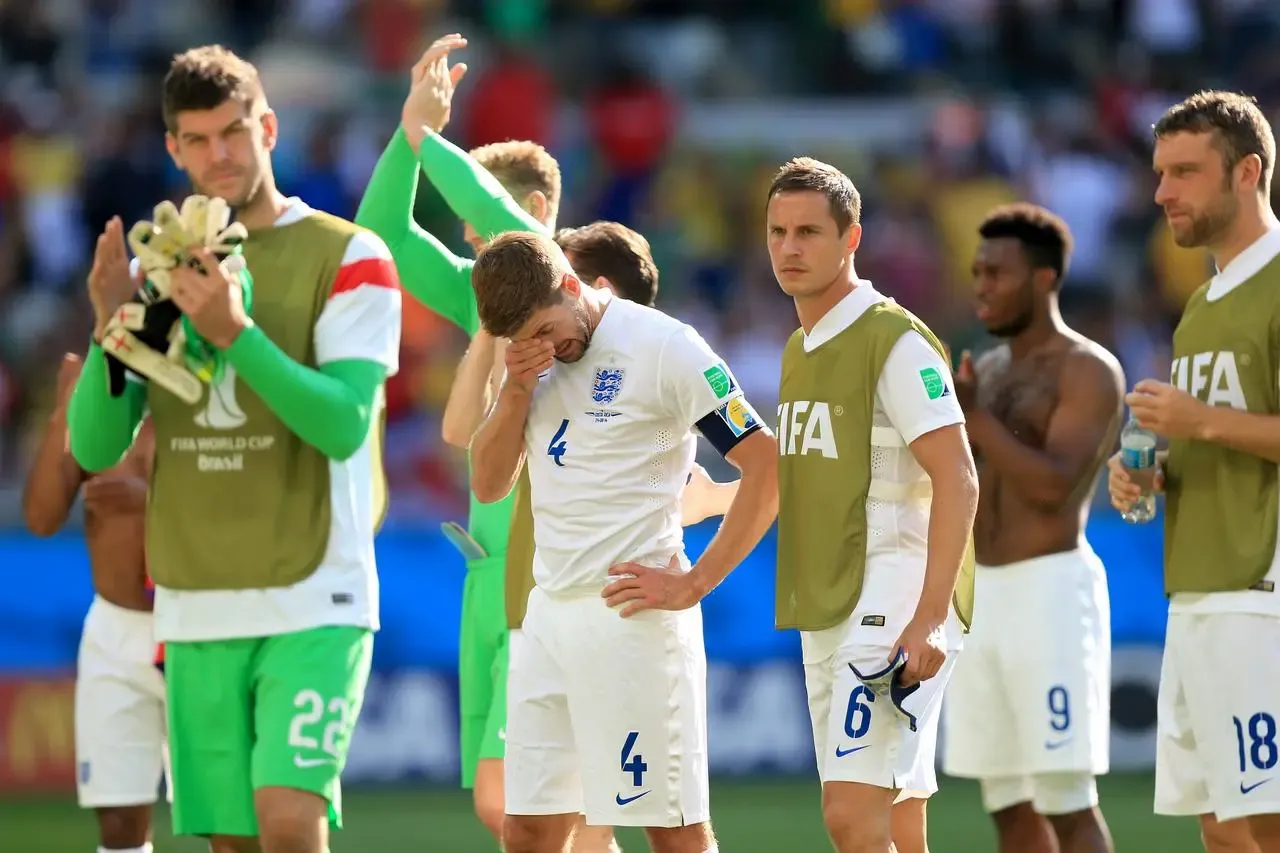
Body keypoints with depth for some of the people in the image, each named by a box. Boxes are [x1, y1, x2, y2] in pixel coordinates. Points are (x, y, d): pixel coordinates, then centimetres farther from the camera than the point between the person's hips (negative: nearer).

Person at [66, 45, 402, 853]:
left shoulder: (347, 256, -3)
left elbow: (343, 424, -15)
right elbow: (95, 447, 6)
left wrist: (235, 333, -25)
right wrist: (110, 332, -11)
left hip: (313, 603, -5)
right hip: (195, 612, 5)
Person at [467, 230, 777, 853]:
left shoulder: (665, 348, -10)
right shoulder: (532, 359, 12)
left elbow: (767, 468, -12)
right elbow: (488, 485, 12)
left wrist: (693, 583, -13)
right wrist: (515, 390, -5)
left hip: (628, 613, -7)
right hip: (548, 612, 7)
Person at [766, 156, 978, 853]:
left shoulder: (894, 340, -11)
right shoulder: (799, 350, 16)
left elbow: (958, 483, -16)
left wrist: (928, 619, -23)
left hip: (892, 606, -9)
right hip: (825, 613, 9)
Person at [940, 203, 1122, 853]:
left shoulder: (1088, 371, -7)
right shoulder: (986, 371, 16)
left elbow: (1052, 484, -20)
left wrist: (974, 416, -19)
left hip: (1050, 592, -8)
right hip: (981, 593, 8)